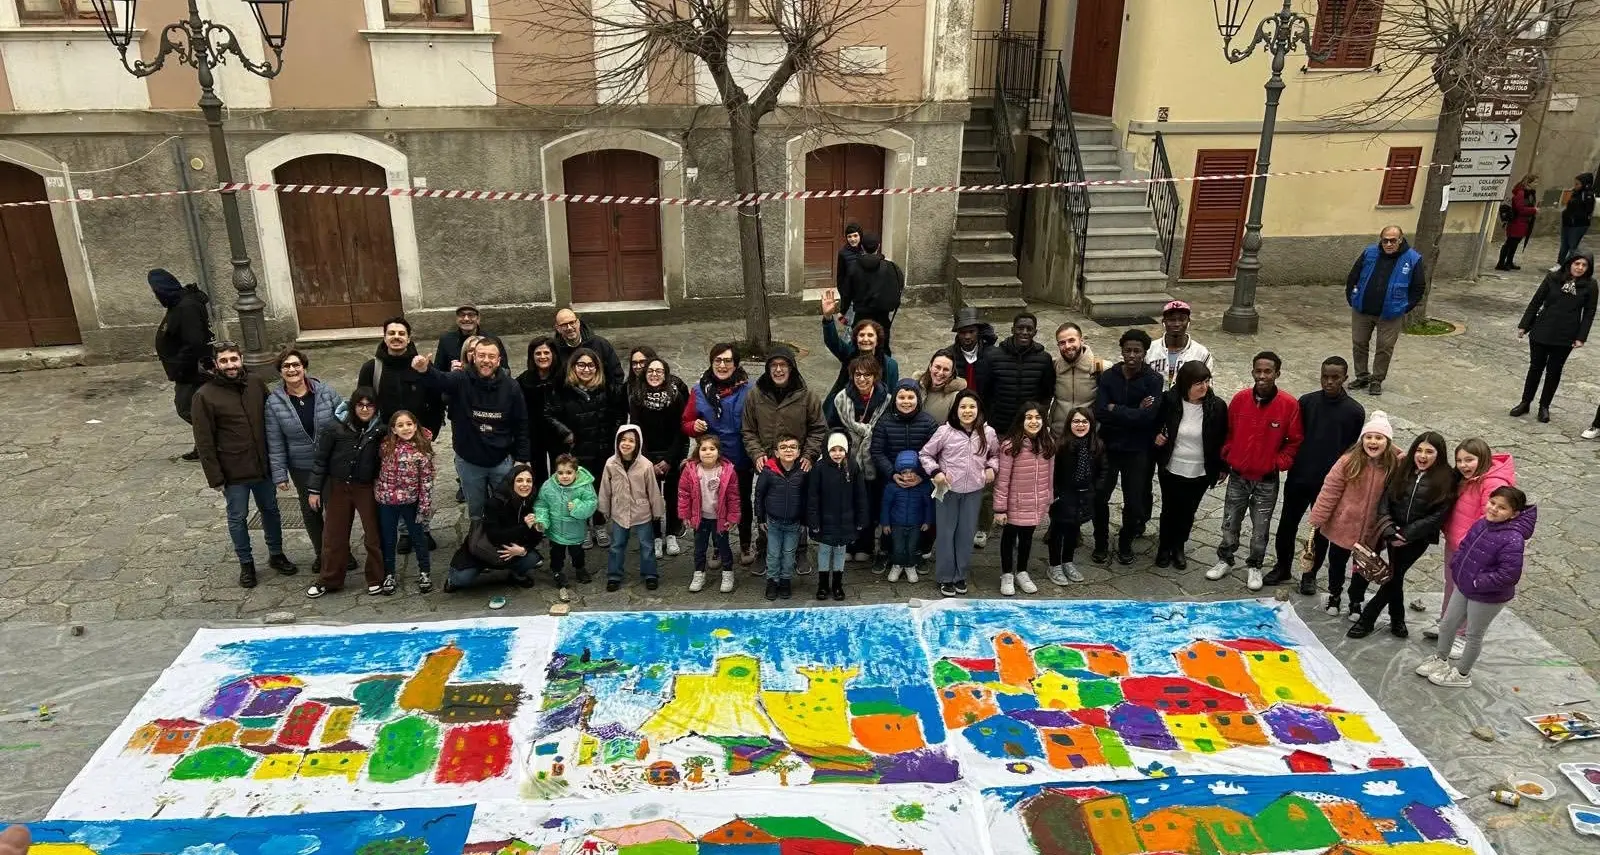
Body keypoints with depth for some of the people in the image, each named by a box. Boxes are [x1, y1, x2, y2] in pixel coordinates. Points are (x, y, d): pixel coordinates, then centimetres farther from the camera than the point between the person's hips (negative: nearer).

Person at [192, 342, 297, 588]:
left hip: (263, 465, 4)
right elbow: (204, 441, -10)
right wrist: (215, 477, -11)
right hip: (234, 472, -4)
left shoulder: (256, 383, -2)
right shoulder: (205, 396, -12)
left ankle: (276, 554, 35)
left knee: (270, 510, 17)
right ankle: (246, 563, 27)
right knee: (238, 518, 10)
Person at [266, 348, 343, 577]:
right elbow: (275, 442, -6)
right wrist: (280, 474, -6)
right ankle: (321, 554, 34)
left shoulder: (325, 391, -9)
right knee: (310, 511, 14)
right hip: (302, 468, 0)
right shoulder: (274, 401, -9)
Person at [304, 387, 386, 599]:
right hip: (338, 486, 0)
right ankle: (330, 580, 26)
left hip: (367, 488, 0)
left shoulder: (380, 430, -8)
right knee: (334, 535, 10)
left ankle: (376, 579, 19)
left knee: (374, 534, 2)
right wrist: (314, 490, -2)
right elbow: (320, 459, -3)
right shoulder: (336, 427, -10)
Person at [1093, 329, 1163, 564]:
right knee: (1099, 497, 1)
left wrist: (1115, 410, -15)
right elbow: (1099, 412, -14)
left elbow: (1148, 416, -20)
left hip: (1137, 450, -1)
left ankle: (1125, 543, 31)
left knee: (1134, 502, 8)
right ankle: (1101, 543, 22)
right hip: (1109, 447, 1)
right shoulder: (1108, 376, -3)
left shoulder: (1153, 380, -8)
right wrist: (1132, 414, -19)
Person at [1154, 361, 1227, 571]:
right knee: (1169, 509, 12)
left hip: (1200, 473, 0)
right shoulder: (1169, 400, -14)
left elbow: (1223, 439, -1)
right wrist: (1155, 436, -13)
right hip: (1171, 469, 0)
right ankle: (1164, 547, 33)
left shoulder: (1217, 406, -13)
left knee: (1188, 511, 16)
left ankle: (1179, 547, 37)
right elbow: (1154, 423, 6)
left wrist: (1223, 467, 3)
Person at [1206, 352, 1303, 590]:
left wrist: (1278, 463, -8)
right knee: (1230, 524, 14)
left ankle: (1254, 567, 27)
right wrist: (1226, 461, 7)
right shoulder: (1240, 399, -6)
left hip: (1267, 480, -2)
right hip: (1237, 476, 2)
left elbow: (1296, 441, -3)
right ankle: (1224, 561, 32)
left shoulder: (1289, 404, -13)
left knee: (1260, 527, 9)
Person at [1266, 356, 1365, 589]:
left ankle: (1310, 574, 29)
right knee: (1287, 524, 12)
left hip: (1330, 483, -1)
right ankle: (1282, 567, 31)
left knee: (1322, 530, 12)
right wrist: (1290, 463, -4)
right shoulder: (1306, 401, -3)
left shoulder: (1355, 412, -7)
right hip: (1298, 478, 1)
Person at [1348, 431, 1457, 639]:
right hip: (1394, 534, 3)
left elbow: (1438, 515, -13)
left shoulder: (1446, 479, -10)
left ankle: (1366, 619, 9)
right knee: (1395, 575, 10)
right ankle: (1397, 619, 30)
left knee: (1394, 575, -1)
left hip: (1418, 538, -3)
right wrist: (1389, 530, -16)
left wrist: (1406, 534, -16)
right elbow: (1384, 500, -3)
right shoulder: (1402, 469, -1)